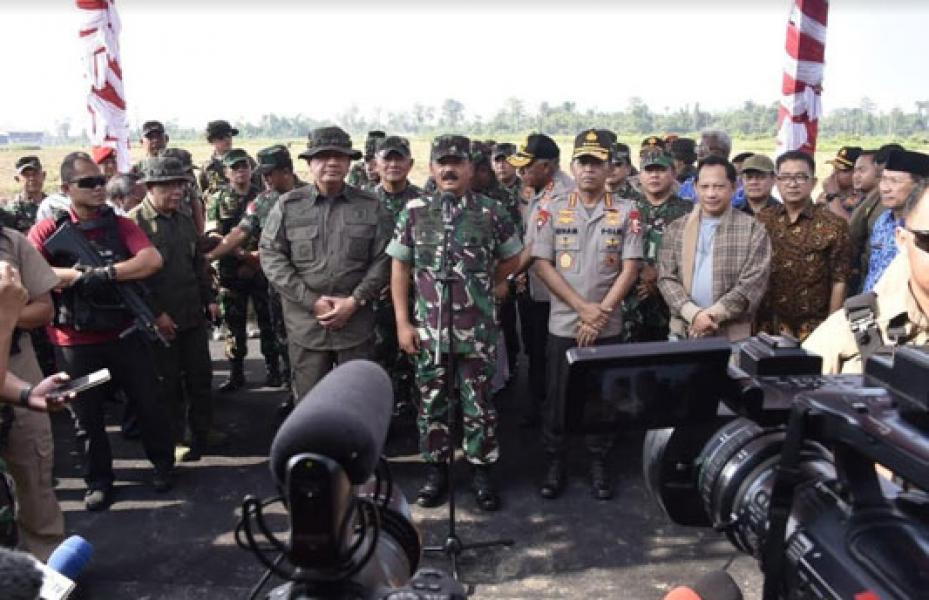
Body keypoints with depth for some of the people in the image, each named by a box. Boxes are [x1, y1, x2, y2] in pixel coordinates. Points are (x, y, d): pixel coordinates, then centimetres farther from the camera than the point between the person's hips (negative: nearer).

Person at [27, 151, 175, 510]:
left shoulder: (121, 226, 0)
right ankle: (99, 480, 28)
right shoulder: (48, 231, -4)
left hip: (125, 335, 1)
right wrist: (81, 274, -24)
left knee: (148, 402, 9)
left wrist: (106, 273, -27)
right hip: (75, 343, -1)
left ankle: (163, 464, 30)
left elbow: (153, 260, -17)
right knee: (88, 415, 12)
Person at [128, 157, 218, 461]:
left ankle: (203, 432, 26)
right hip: (161, 321, -6)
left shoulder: (184, 221, 11)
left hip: (194, 315, 6)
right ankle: (175, 439, 21)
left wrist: (210, 298, 12)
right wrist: (156, 313, -17)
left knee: (201, 377, 12)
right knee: (169, 382, 6)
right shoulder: (134, 222, -11)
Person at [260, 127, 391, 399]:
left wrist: (355, 301, -11)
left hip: (357, 323, 0)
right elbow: (271, 256, -2)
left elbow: (382, 260, 1)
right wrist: (311, 301, -10)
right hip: (305, 323, 0)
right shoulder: (288, 205, 2)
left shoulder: (371, 207, 4)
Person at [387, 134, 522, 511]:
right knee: (431, 402, 11)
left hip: (477, 330, -1)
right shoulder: (414, 211, 1)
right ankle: (435, 472, 26)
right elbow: (400, 268, 4)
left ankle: (482, 473, 22)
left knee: (478, 403, 7)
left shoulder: (492, 212, -2)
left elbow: (511, 259, 12)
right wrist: (403, 323, -1)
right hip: (428, 329, 1)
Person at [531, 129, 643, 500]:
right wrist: (583, 307, -12)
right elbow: (543, 265, -4)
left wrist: (600, 314, -12)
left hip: (608, 327, 0)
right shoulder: (553, 211, 1)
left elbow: (629, 269, -3)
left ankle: (599, 464, 24)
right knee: (557, 396, 7)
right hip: (563, 324, 0)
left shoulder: (627, 213, 1)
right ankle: (554, 463, 22)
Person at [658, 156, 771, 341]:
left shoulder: (753, 229, -1)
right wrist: (693, 314, -15)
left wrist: (713, 316, -17)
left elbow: (753, 283, -9)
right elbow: (666, 279, 0)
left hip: (733, 335, -2)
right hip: (683, 331, 2)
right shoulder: (676, 229, 6)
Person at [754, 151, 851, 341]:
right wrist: (750, 323, 4)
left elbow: (839, 281, -4)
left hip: (813, 329, -2)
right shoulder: (761, 221, 5)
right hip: (766, 326, 2)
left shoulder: (833, 225, -3)